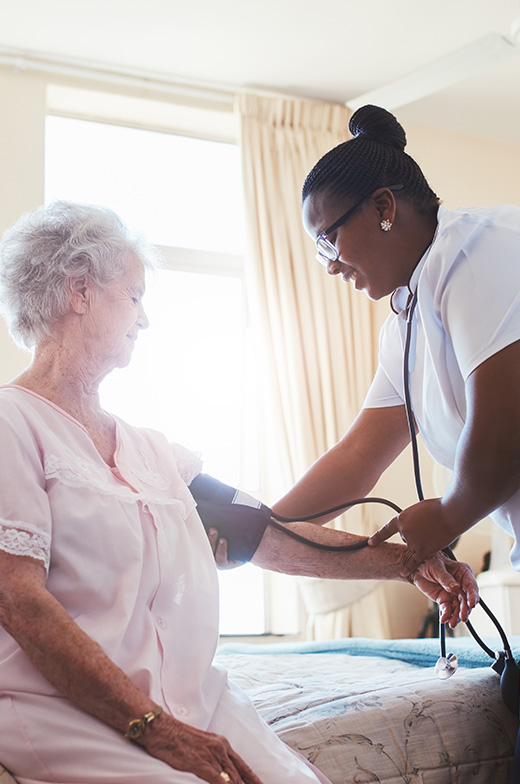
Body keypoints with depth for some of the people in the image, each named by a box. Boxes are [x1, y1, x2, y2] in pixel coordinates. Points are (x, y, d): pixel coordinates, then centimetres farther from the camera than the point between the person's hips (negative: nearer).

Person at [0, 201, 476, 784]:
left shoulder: (147, 447, 21)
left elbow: (264, 534, 18)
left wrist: (404, 561, 13)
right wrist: (152, 727, -18)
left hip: (187, 699, 7)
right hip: (65, 711, -6)